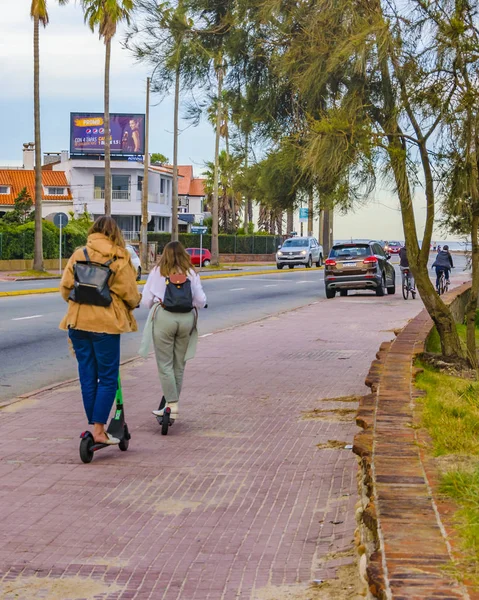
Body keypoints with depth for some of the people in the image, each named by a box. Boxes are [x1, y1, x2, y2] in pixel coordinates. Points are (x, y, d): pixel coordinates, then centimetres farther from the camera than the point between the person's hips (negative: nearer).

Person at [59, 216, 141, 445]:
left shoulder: (78, 254, 6)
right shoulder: (119, 257, -4)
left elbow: (65, 287, 5)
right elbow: (130, 293, -4)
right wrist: (131, 305, 19)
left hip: (78, 321, 4)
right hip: (105, 322, -4)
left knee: (87, 376, 11)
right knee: (108, 378, 3)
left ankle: (94, 426, 17)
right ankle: (98, 430, -3)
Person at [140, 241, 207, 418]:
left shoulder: (157, 272, 3)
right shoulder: (191, 273, 6)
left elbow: (146, 300, 4)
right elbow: (201, 301, 3)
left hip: (163, 317, -2)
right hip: (187, 319, 2)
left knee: (165, 364, 3)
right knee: (179, 365, 13)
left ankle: (172, 403, -4)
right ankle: (172, 401, 17)